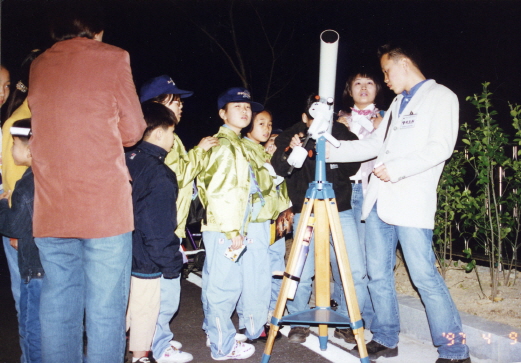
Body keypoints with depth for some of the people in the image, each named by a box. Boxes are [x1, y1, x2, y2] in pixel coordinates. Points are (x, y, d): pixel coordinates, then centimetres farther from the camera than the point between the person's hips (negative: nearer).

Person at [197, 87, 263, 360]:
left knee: (217, 284, 18)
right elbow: (220, 191, -20)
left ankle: (214, 331, 32)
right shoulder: (224, 144, -12)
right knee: (225, 286, -3)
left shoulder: (235, 143, 18)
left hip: (228, 229, 10)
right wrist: (232, 230, -21)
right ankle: (223, 346, 7)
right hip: (224, 229, -10)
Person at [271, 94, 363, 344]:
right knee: (301, 273, -8)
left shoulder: (340, 133, 4)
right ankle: (298, 323, 15)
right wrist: (290, 151, -36)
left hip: (341, 211, 2)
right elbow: (279, 168, -16)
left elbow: (353, 167, -2)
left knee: (356, 273, -3)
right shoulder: (291, 136, -1)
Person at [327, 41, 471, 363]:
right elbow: (375, 145, 22)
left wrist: (398, 168, -19)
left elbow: (441, 147, -12)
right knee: (378, 274, 9)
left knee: (424, 276, -8)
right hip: (380, 200, 8)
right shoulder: (397, 103, 23)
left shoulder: (441, 96, 0)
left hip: (411, 202, -7)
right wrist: (330, 151, 16)